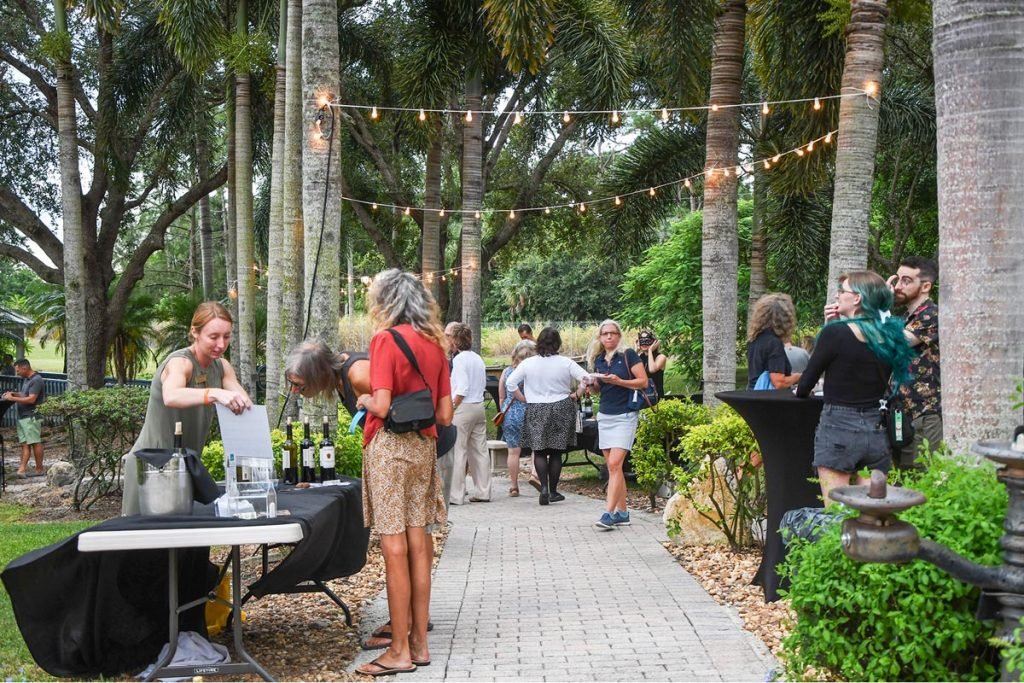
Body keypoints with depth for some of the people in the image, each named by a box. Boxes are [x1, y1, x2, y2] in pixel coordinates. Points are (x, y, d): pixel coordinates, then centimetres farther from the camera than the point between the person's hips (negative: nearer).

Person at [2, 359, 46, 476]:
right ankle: (22, 469, 0)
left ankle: (39, 469, 3)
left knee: (35, 443, -3)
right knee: (24, 444, 4)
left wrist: (12, 398, -18)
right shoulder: (26, 380, 16)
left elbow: (31, 399, -21)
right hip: (22, 417, 9)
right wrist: (13, 393, 9)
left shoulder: (36, 380, -14)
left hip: (31, 417, -9)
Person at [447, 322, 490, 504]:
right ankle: (483, 492, 14)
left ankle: (456, 495, -1)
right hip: (479, 406, 8)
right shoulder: (478, 358, 11)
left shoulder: (459, 359, -12)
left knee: (457, 452, -3)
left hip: (463, 407, -8)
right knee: (480, 450, 10)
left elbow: (462, 389, -17)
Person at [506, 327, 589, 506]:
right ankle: (553, 492, 14)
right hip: (561, 409, 0)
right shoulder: (565, 363, -6)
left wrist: (524, 399, 4)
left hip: (536, 411, 0)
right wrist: (576, 395, 4)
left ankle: (544, 488, -12)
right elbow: (586, 379, -9)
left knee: (539, 451, 5)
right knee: (556, 452, 8)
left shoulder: (528, 363, -4)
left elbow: (510, 383, -4)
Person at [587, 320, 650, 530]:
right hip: (604, 416, 6)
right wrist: (590, 385, 0)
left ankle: (609, 513, -16)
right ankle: (622, 513, 11)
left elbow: (643, 381, -9)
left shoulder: (628, 355, -5)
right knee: (613, 467, 6)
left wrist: (618, 381, -19)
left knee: (615, 464, -14)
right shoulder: (598, 359, 12)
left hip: (624, 416, -6)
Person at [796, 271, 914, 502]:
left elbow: (810, 375, -3)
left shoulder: (836, 332, -13)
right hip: (877, 431, 6)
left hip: (839, 430, -6)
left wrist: (801, 391, 18)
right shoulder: (888, 335, 5)